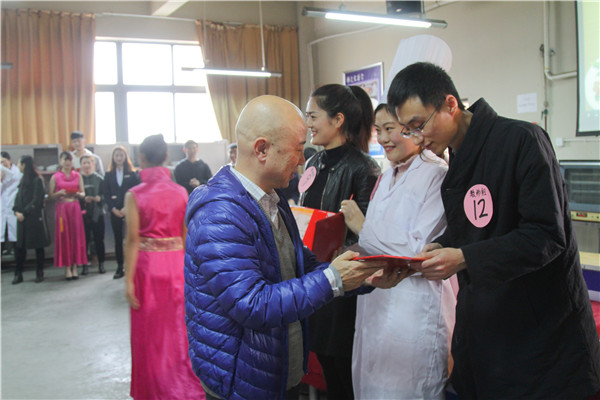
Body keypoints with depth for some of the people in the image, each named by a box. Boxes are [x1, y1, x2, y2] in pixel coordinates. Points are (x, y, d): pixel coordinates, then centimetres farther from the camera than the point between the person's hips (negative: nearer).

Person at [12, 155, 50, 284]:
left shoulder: (37, 180, -9)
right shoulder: (23, 179, 14)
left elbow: (36, 200, -14)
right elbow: (19, 197, 12)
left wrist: (24, 213, -14)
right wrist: (16, 211, -3)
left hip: (35, 217, -7)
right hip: (22, 217, 7)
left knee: (38, 246, 2)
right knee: (20, 246, 6)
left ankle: (40, 273, 11)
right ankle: (18, 274, 12)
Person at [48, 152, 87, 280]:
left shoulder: (77, 176, 8)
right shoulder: (55, 177, 2)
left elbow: (83, 192, 9)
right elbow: (50, 195, 2)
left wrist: (78, 194, -13)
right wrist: (59, 193, -16)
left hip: (74, 208, 2)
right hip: (61, 208, -2)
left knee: (76, 235, 1)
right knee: (64, 236, -1)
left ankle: (75, 267, 8)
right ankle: (67, 268, 4)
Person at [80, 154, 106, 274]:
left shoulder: (99, 178, 4)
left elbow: (105, 194, 2)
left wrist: (99, 198, -17)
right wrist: (83, 199, -17)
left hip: (97, 213, 1)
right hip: (83, 214, 0)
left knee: (99, 239, 5)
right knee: (84, 240, 2)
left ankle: (101, 264, 15)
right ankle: (84, 265, 11)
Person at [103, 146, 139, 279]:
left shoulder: (132, 174, 3)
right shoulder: (109, 175, 9)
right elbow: (106, 194, 6)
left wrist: (126, 208, -12)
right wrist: (114, 209, -7)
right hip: (115, 212, 2)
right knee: (118, 239, 6)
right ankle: (120, 268, 11)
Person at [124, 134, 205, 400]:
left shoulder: (135, 195, -9)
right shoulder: (181, 193, -1)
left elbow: (132, 240, -11)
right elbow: (186, 237, 2)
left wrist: (129, 280, -8)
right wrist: (185, 267, 13)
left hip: (147, 266, -2)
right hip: (176, 265, 3)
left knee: (150, 331, 13)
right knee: (178, 329, 14)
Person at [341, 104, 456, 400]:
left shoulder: (437, 176, -13)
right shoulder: (388, 178, 14)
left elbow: (422, 251, -20)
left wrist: (363, 228, -14)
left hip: (414, 308, -8)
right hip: (377, 304, 8)